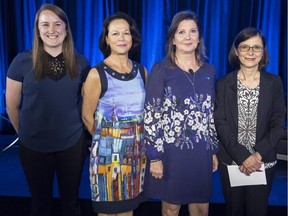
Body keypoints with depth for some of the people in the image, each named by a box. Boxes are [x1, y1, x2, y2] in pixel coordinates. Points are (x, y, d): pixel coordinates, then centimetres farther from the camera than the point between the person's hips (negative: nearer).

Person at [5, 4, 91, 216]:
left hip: (73, 144, 1)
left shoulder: (80, 63, -4)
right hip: (34, 146, -1)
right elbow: (12, 106, 1)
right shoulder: (22, 61, -9)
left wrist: (74, 128, 9)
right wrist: (25, 133, 11)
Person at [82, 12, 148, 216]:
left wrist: (136, 138, 7)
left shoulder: (141, 71, 3)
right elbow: (87, 116, -3)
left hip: (137, 149, 4)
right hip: (109, 150, -4)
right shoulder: (97, 74, -10)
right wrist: (107, 138, 6)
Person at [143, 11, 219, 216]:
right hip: (170, 151, -3)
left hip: (201, 152, 4)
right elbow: (151, 115, -9)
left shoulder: (209, 70, 6)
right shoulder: (161, 70, -7)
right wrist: (154, 156, -12)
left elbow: (211, 113, 12)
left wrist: (215, 149, 11)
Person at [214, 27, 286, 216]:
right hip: (230, 162, 0)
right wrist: (242, 156, -16)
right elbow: (220, 123, -7)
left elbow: (278, 124, -2)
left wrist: (259, 154, -14)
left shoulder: (274, 83, 0)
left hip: (264, 163, 0)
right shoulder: (224, 83, -1)